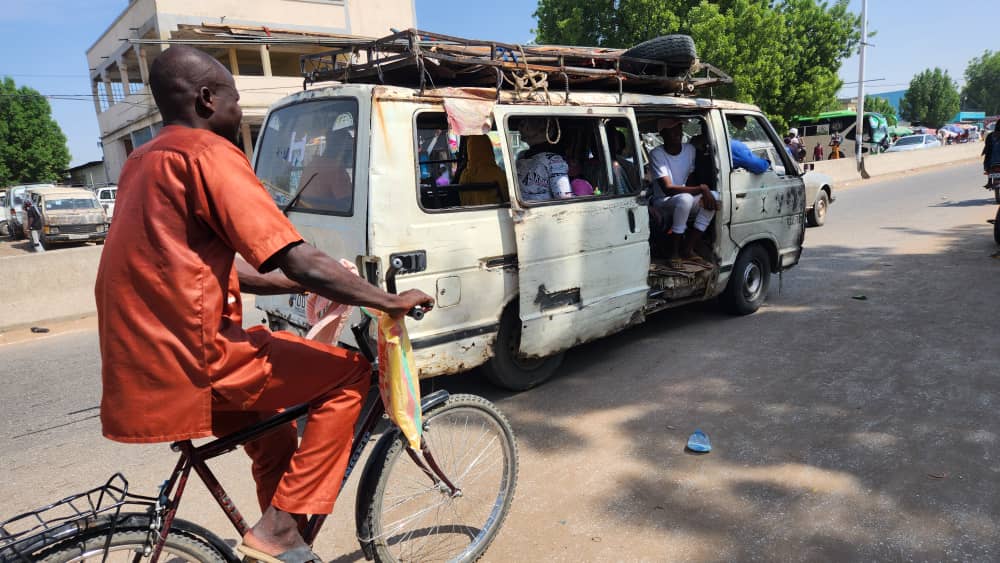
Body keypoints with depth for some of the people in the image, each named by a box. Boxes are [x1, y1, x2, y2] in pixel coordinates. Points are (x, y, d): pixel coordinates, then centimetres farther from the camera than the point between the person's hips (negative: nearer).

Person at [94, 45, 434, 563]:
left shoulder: (146, 160, 17)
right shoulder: (207, 152, -13)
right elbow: (300, 263, -20)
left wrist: (313, 285, 20)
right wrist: (391, 301, -9)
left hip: (145, 359, 10)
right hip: (194, 358, -10)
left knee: (274, 441, 26)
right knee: (348, 374, -1)